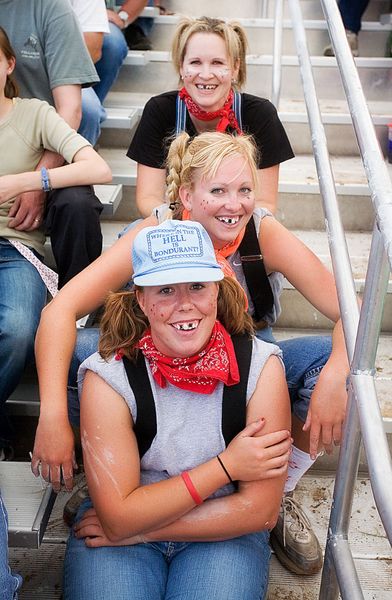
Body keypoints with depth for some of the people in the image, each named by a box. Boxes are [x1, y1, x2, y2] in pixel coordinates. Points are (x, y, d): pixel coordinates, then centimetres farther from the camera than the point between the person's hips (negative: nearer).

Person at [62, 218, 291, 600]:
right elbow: (118, 519, -18)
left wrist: (135, 530, -14)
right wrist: (226, 467, -18)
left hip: (224, 534, 1)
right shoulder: (107, 376, -17)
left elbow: (261, 511, -14)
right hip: (118, 530, 0)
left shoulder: (260, 366, -16)